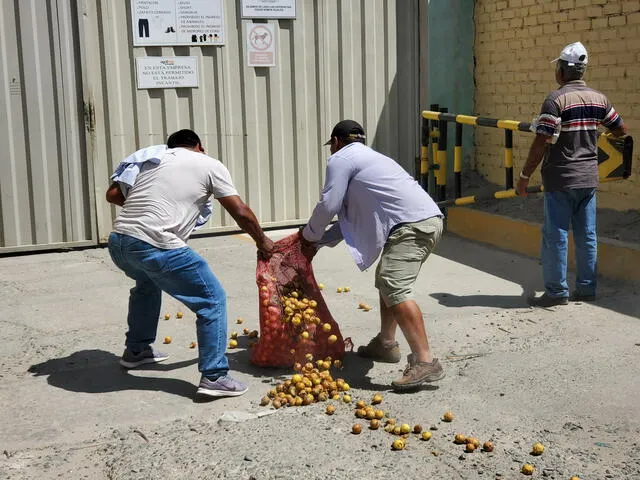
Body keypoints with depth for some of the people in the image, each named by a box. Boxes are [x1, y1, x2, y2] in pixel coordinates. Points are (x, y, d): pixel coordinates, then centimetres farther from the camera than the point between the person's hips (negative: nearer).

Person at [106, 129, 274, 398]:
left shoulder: (152, 158, 24)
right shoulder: (210, 166, 12)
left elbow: (113, 195, 21)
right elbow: (241, 213, 10)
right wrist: (262, 241, 26)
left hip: (118, 241, 7)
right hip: (155, 246, -6)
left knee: (147, 283, 37)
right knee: (212, 300, 7)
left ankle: (136, 350, 48)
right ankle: (214, 377, 1)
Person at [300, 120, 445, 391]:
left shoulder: (340, 160, 4)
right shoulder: (369, 158, 34)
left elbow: (329, 206, -2)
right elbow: (352, 217, 33)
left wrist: (309, 235, 17)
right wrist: (317, 243, 31)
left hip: (411, 225, -10)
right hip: (429, 220, 10)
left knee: (395, 289, -19)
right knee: (387, 281, 25)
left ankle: (424, 361, -26)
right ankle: (385, 344, 35)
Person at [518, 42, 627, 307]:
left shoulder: (556, 99, -13)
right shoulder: (599, 98, 6)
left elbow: (541, 143, -17)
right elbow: (621, 130, 17)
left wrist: (524, 176, -9)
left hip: (560, 179, -6)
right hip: (588, 178, 6)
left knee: (555, 236, 1)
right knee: (587, 236, 11)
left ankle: (556, 292, 6)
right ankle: (586, 288, 18)